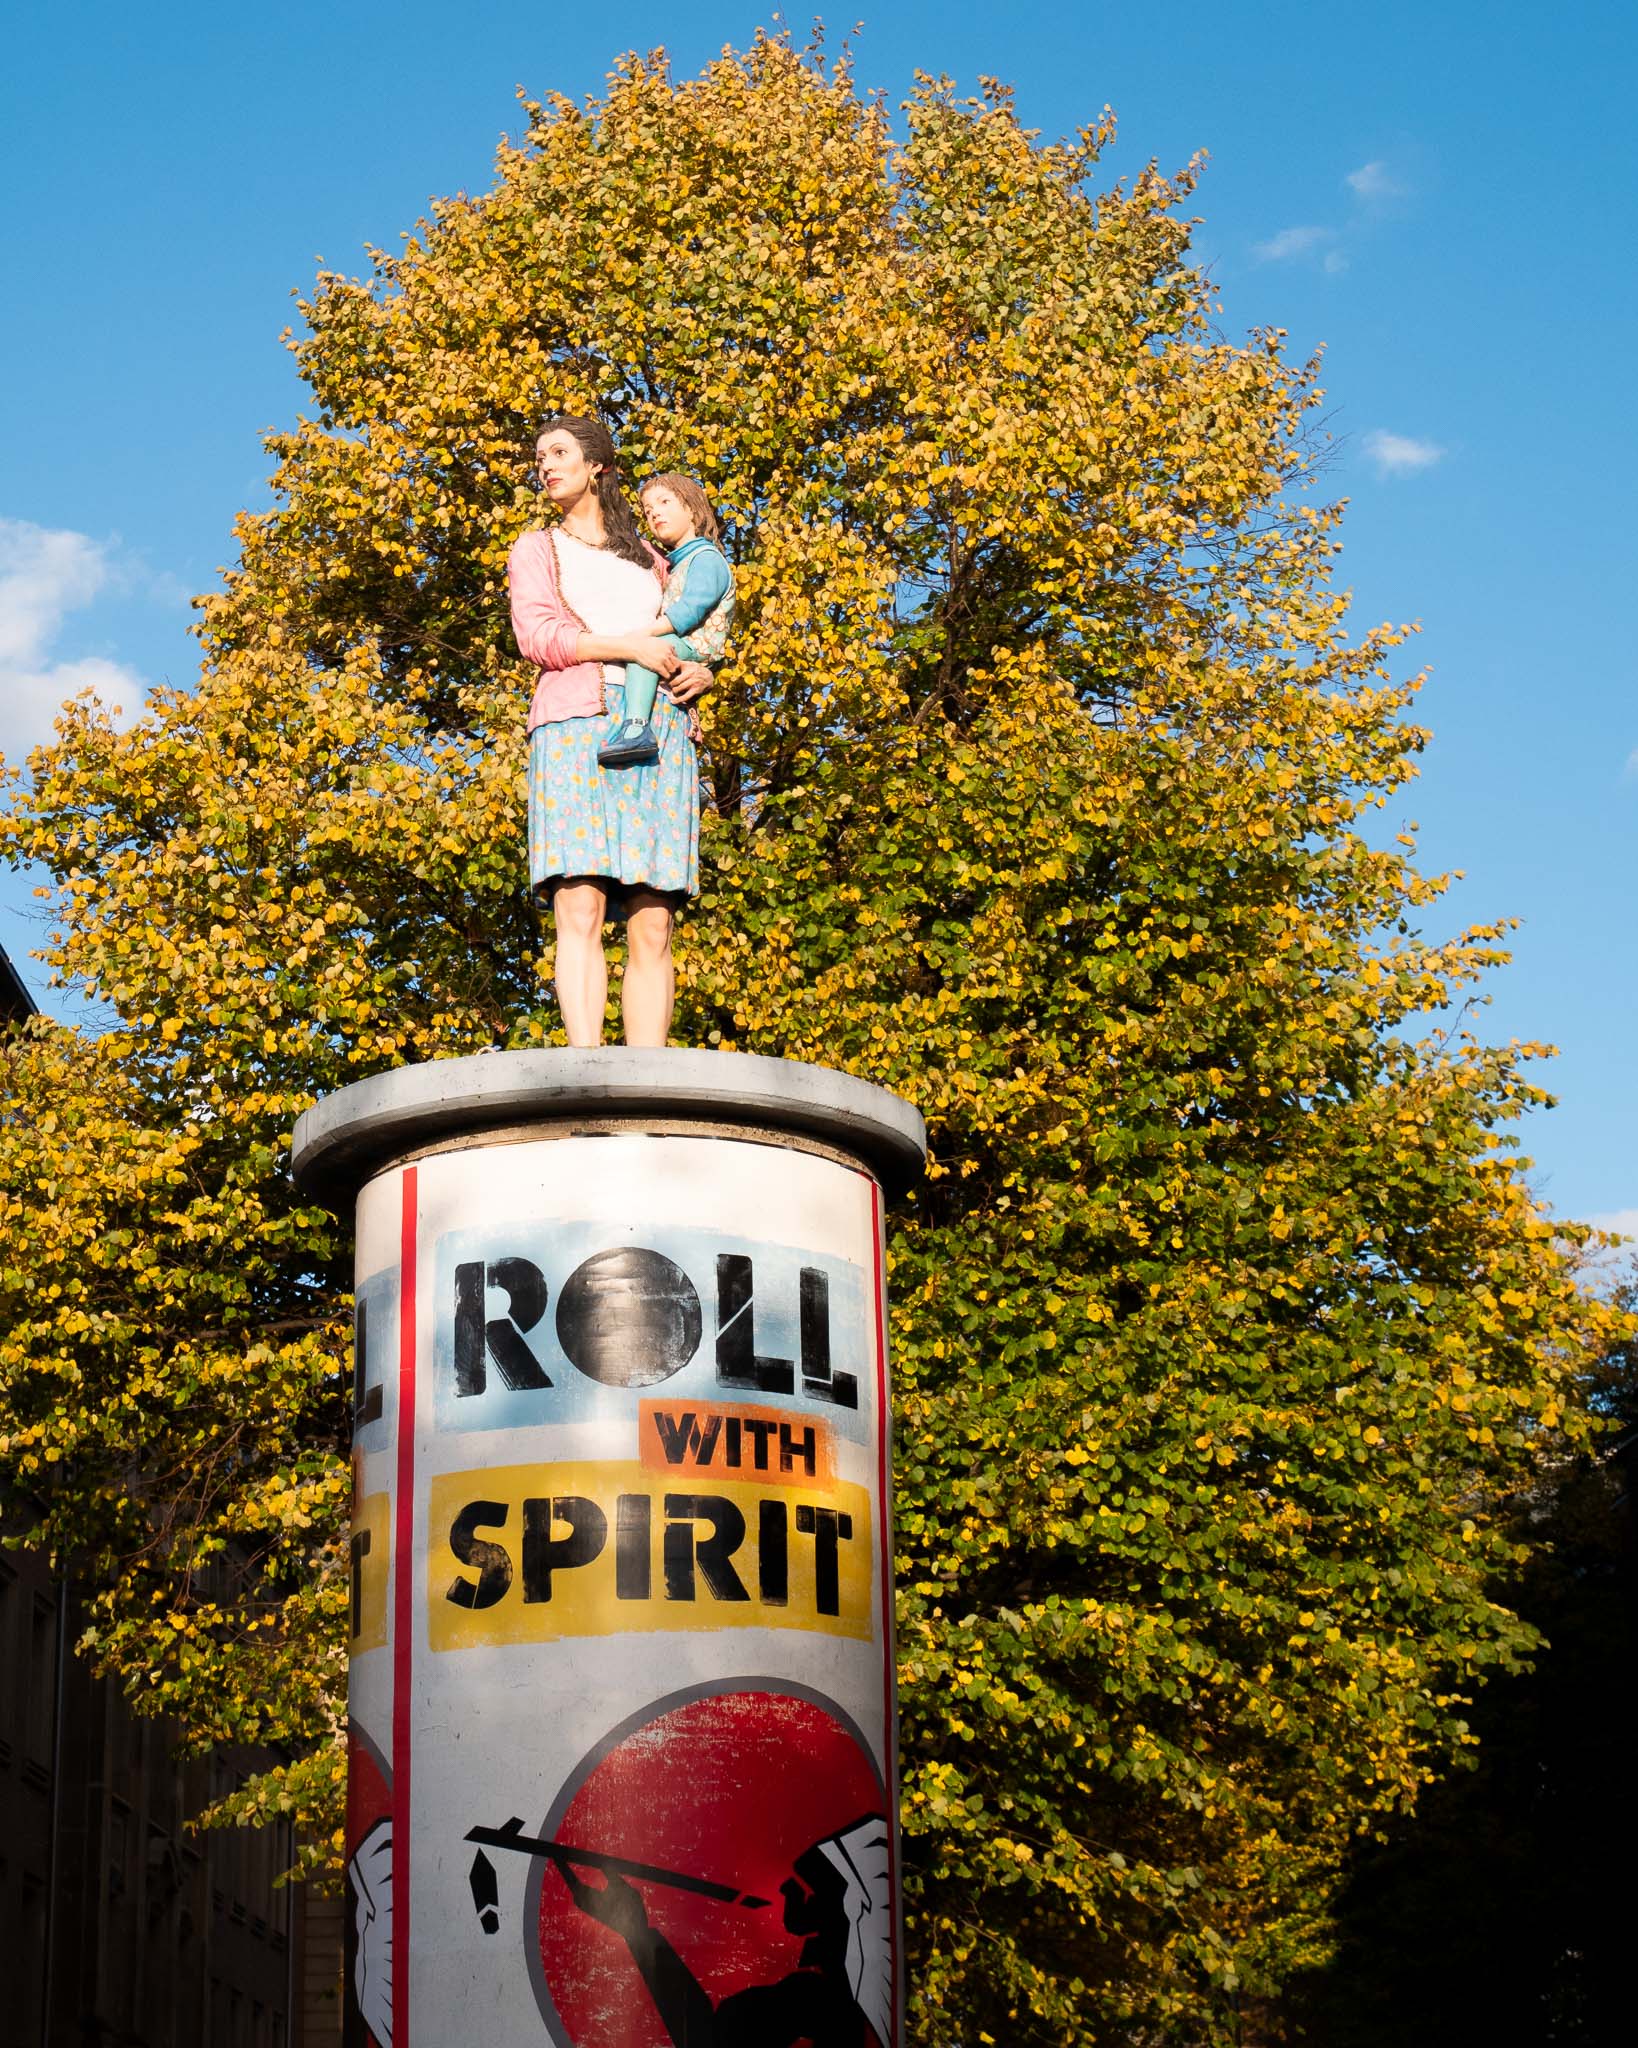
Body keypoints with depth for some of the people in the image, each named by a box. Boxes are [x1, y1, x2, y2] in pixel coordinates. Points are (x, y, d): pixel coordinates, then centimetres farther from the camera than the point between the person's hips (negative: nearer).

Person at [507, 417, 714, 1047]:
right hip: (576, 724, -2)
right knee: (580, 911, -20)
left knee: (652, 928, -10)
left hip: (659, 732, 2)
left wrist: (700, 672, 5)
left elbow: (687, 640, 29)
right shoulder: (537, 548, 21)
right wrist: (630, 646, -7)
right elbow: (536, 635, 4)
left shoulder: (650, 559, 29)